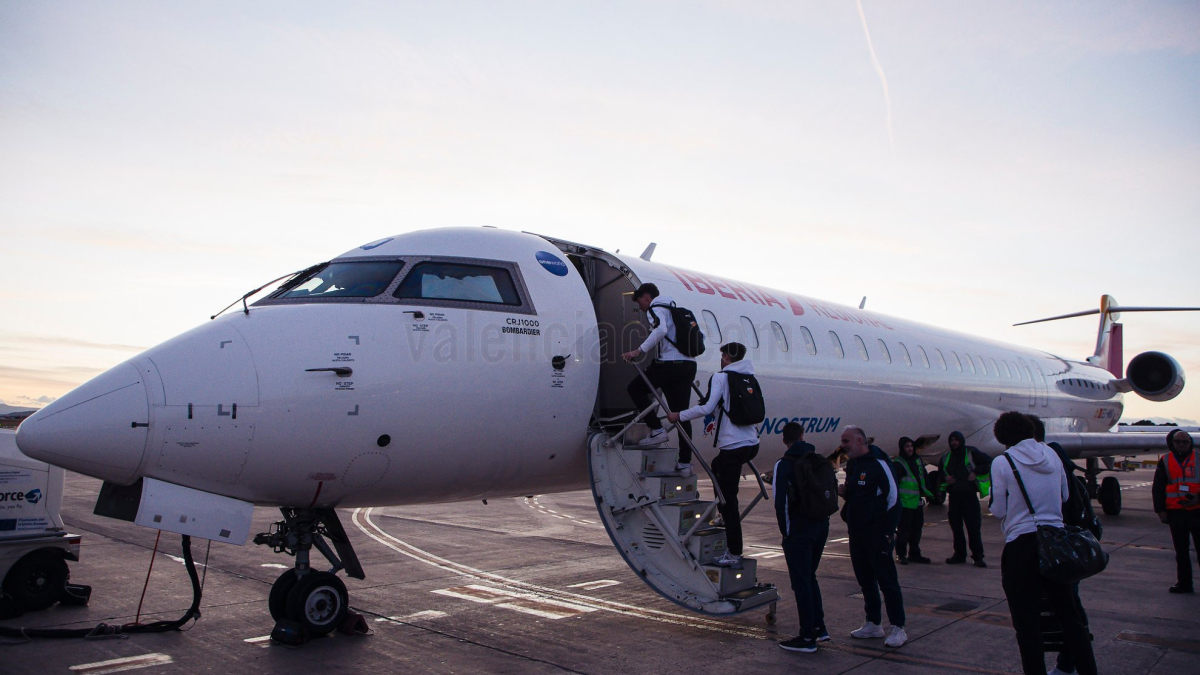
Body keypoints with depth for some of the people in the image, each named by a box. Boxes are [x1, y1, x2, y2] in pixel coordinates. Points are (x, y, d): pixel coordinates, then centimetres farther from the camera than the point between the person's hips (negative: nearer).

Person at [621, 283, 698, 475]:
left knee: (635, 388, 8)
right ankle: (685, 463, 5)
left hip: (670, 363, -8)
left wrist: (639, 350, -22)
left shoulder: (656, 309, 0)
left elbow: (660, 330, -23)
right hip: (689, 364, 9)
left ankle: (657, 430, -4)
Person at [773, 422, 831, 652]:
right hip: (821, 526, 7)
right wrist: (822, 519, 14)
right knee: (809, 577, 21)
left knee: (801, 582, 1)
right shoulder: (820, 461, 8)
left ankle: (807, 637, 5)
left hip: (799, 530, -7)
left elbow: (780, 500, -17)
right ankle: (819, 627, 23)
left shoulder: (784, 465, -11)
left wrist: (785, 531, -9)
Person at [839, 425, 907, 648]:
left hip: (877, 535, -8)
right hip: (857, 533, 8)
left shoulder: (878, 463, -14)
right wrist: (844, 491, 0)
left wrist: (888, 531, -16)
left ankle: (898, 628, 5)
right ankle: (873, 624, 24)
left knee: (886, 580, -3)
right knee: (865, 580, 13)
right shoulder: (852, 464, 12)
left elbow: (893, 496, -15)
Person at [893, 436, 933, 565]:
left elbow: (924, 478, 23)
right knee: (904, 530, -4)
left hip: (917, 502, 7)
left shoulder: (918, 460, 14)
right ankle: (901, 554, 6)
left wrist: (928, 493, 18)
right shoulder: (898, 463, -9)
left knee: (917, 529, 11)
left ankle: (914, 554, 21)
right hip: (905, 503, -7)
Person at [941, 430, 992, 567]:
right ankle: (959, 554, 17)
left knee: (973, 527, -7)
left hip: (969, 495, -5)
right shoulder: (946, 458, 14)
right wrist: (945, 478, 2)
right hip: (953, 496, 5)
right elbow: (940, 473, 24)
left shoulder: (971, 453, 0)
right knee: (956, 527, 8)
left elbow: (988, 462, -2)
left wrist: (976, 473, -12)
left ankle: (978, 556, -2)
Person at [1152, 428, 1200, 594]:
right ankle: (1184, 583, 17)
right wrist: (1161, 510, 1)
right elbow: (1157, 488, 8)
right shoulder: (1165, 461, 8)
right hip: (1175, 512, 2)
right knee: (1181, 551, 9)